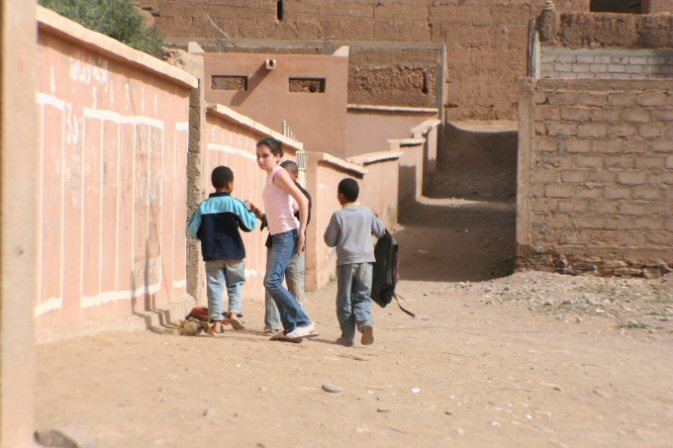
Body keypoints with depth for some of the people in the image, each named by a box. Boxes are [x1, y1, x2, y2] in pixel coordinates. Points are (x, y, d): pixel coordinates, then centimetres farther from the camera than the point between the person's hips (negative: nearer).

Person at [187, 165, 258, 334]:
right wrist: (250, 210, 13)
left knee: (215, 286, 5)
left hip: (212, 254, 2)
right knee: (236, 284, 12)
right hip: (233, 252, -2)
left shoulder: (204, 206, 1)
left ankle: (216, 321, 2)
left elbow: (193, 229, 4)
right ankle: (234, 312, -5)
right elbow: (249, 225, -4)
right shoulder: (234, 203, -8)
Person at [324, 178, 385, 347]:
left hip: (346, 261, -2)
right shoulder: (367, 212, 3)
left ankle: (347, 336, 9)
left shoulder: (338, 216, -6)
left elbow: (330, 240, -2)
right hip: (365, 260, 2)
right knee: (363, 297, 10)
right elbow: (380, 232, 14)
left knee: (344, 300, 7)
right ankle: (366, 322, -16)